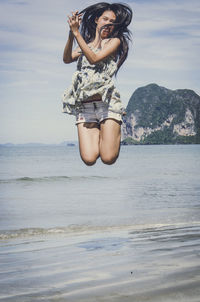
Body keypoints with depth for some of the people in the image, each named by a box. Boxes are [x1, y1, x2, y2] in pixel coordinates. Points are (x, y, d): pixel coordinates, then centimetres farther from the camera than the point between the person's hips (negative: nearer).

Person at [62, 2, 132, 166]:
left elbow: (94, 59, -9)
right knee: (89, 159, -12)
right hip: (84, 106, 3)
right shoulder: (85, 45, 19)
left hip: (106, 102, -3)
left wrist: (77, 33, -12)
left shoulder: (115, 41, 6)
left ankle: (110, 132, 20)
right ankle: (97, 133, 20)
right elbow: (67, 59, 1)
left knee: (108, 158, -13)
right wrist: (71, 35, -13)